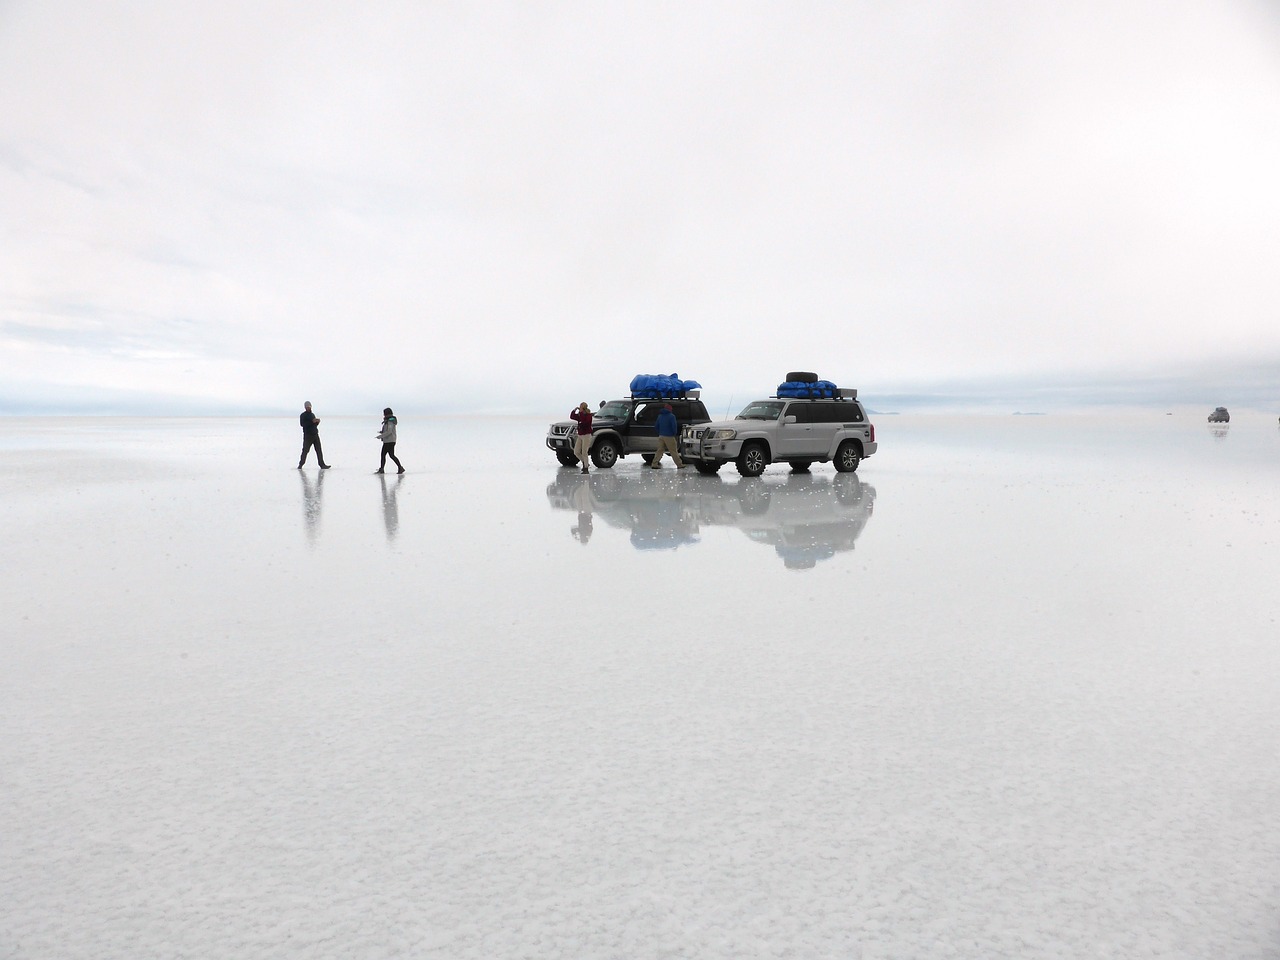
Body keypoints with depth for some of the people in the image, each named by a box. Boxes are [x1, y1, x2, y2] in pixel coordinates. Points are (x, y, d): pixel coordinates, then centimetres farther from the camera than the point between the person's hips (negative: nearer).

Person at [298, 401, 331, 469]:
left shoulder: (312, 414, 19)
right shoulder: (303, 415, -1)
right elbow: (302, 424, -16)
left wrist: (317, 422, 1)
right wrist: (312, 421, -21)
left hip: (315, 435, 6)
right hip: (308, 435, -6)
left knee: (319, 451, 1)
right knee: (305, 450, -4)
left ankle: (322, 465, 0)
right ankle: (300, 465, 5)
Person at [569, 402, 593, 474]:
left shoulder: (588, 415, -12)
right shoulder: (580, 415, 11)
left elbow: (583, 421, -29)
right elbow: (572, 417, 14)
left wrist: (581, 412, -25)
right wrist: (574, 410, 2)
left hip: (586, 435, -8)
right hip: (580, 436, 8)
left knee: (584, 453, -7)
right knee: (576, 452, 7)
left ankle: (586, 469, 0)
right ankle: (584, 463, 26)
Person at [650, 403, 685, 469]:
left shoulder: (660, 416, 10)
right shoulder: (671, 416, -10)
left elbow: (657, 426, 14)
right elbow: (674, 426, -15)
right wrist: (674, 433, 1)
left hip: (661, 436, 6)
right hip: (669, 436, -6)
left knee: (659, 450, 8)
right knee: (673, 451, 0)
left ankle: (654, 464, 1)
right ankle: (679, 465, 6)